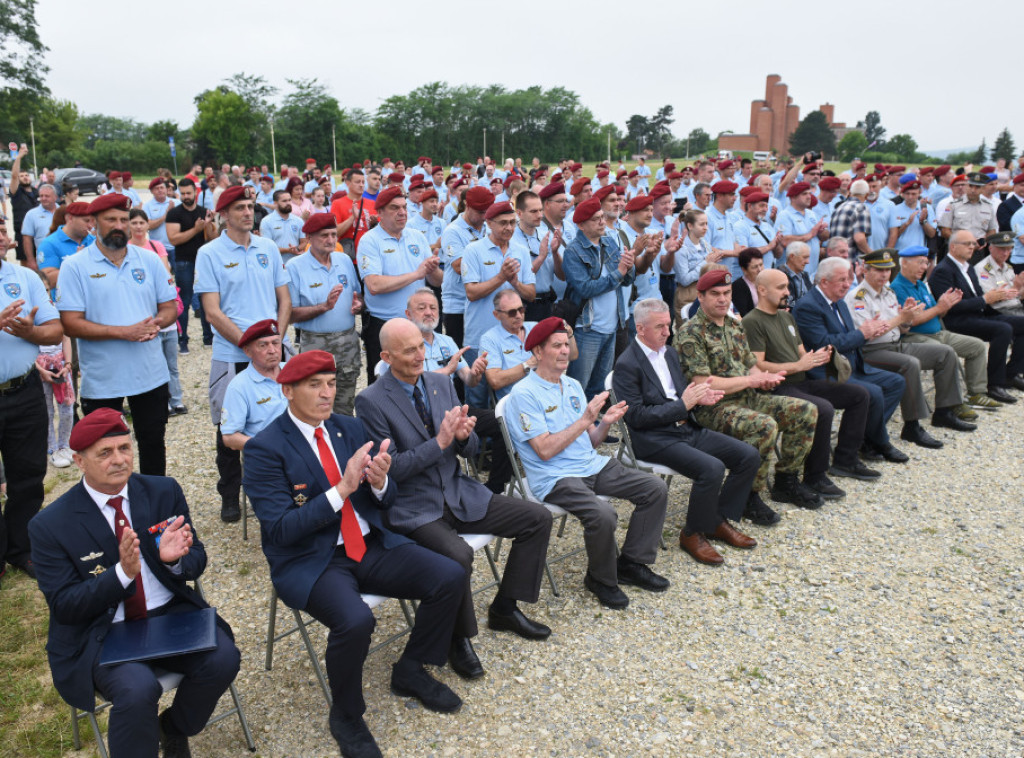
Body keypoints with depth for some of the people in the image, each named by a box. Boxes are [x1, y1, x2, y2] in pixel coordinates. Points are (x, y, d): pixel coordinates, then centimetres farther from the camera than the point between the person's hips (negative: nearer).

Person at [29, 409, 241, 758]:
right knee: (137, 690, -32)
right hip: (103, 633, -3)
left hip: (171, 613, 4)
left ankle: (174, 729, 9)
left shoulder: (164, 491, 1)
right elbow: (63, 606, -8)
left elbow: (197, 563, 5)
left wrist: (175, 558, -20)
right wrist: (122, 572, -25)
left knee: (223, 659, -22)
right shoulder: (49, 526, -7)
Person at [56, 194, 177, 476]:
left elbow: (170, 307, 9)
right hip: (101, 379, -3)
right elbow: (71, 325, -11)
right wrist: (123, 332, -21)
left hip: (150, 375, 3)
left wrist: (157, 322, -14)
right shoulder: (75, 267, -5)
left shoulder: (149, 260, 5)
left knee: (153, 444, 15)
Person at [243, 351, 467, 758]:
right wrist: (342, 489, -27)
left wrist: (379, 481, -17)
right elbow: (281, 529, -18)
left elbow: (385, 501, 8)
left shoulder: (350, 427, 6)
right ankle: (346, 717, -2)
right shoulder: (264, 449, -11)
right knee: (356, 620, -34)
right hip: (310, 561, -5)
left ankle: (410, 671, 13)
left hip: (369, 545, 6)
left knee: (451, 576, -12)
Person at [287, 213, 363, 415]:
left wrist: (358, 304, -5)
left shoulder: (345, 260, 9)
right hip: (316, 343, -4)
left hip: (349, 340, 4)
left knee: (345, 406, 12)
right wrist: (324, 306, -21)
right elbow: (292, 314, -10)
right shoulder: (295, 267, -6)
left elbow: (358, 294, 18)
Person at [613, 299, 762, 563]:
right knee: (712, 469, -29)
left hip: (687, 428, 9)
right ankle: (693, 534, -5)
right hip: (654, 440, -9)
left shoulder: (669, 353, 14)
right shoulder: (627, 365, -13)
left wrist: (699, 397, -2)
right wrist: (683, 404, -19)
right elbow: (636, 416, -17)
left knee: (749, 456, -2)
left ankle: (720, 521, 12)